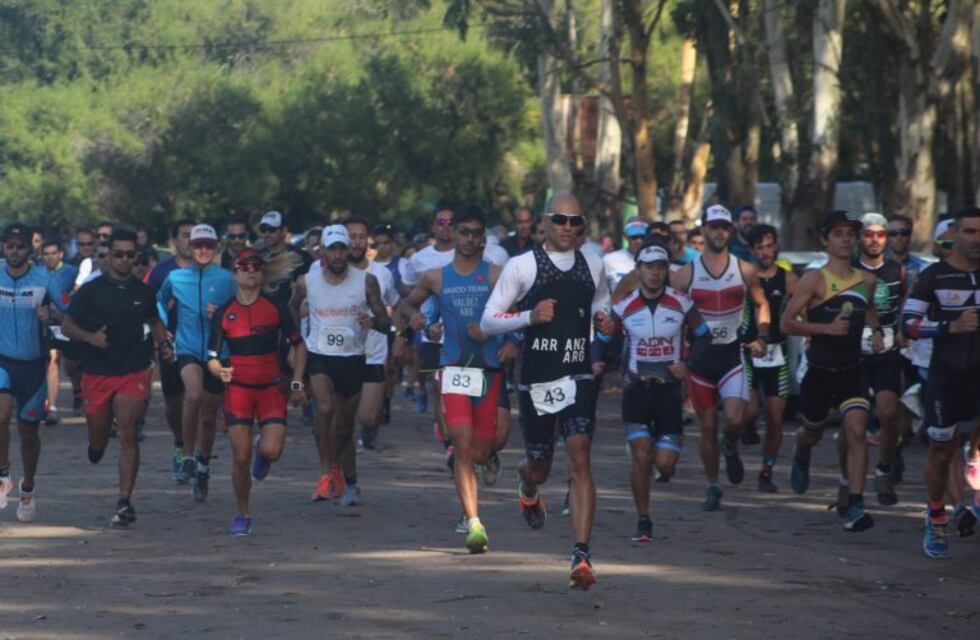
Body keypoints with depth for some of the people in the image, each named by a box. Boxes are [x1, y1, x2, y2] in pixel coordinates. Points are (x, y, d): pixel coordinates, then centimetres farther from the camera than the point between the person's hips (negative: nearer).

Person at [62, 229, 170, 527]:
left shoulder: (143, 291, 6)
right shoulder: (91, 290, -1)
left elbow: (154, 321, 24)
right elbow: (67, 325, 3)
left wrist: (163, 343, 5)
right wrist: (91, 337, -16)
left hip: (134, 372, 0)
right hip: (97, 374, 0)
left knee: (128, 435, -14)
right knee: (98, 439, 11)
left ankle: (124, 502, -15)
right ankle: (97, 445, 50)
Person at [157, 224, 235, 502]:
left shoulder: (226, 279, -1)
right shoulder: (176, 278, 3)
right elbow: (161, 303, 22)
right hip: (187, 350, -1)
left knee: (208, 417, 10)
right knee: (194, 393, -32)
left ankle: (203, 468, 33)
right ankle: (188, 456, -18)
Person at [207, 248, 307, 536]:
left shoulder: (276, 308, 1)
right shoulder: (223, 313, 2)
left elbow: (299, 345, 10)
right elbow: (212, 357, 4)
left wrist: (297, 383, 3)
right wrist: (219, 371, -19)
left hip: (271, 388, 0)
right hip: (238, 389, 0)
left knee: (272, 452, -16)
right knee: (241, 457, -6)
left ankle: (261, 451, 24)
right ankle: (243, 515, 11)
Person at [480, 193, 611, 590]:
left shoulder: (592, 266, 8)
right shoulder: (522, 266, -2)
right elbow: (487, 321, -2)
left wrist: (604, 316, 5)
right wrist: (529, 316, -19)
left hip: (577, 378, 1)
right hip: (535, 380, -1)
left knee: (580, 460, -17)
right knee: (539, 467, 12)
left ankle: (582, 556, -21)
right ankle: (528, 490, 52)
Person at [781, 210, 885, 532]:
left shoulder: (866, 280, 5)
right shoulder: (814, 280, -10)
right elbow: (786, 324, -12)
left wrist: (875, 330, 10)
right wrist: (827, 327, -22)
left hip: (851, 371, 2)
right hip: (819, 371, -2)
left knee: (856, 431, -17)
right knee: (813, 433, 18)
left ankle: (853, 505, -16)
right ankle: (801, 457, 56)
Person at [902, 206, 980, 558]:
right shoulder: (934, 276, -2)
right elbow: (908, 323, -9)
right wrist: (951, 327, -20)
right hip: (947, 374, -2)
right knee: (941, 450, 7)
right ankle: (936, 522, 22)